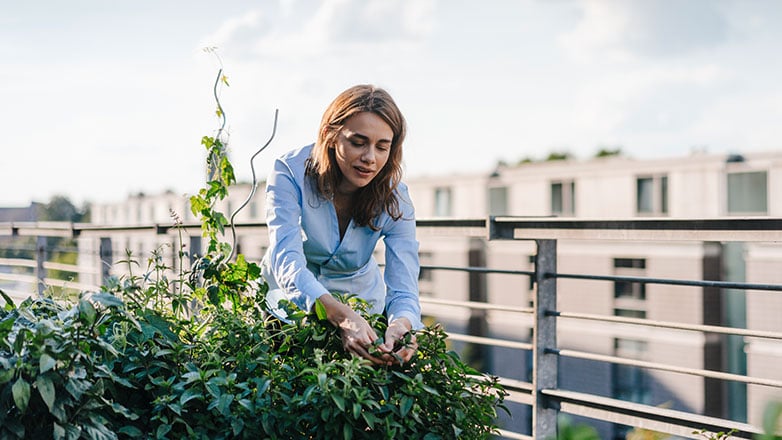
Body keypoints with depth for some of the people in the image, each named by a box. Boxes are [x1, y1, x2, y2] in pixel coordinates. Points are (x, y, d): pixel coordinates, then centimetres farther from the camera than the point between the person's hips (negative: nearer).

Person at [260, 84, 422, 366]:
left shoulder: (394, 200, -20)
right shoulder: (291, 172, -27)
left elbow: (403, 289, -26)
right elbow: (286, 260, -39)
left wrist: (402, 324, -53)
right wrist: (342, 316, -57)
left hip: (360, 296, 1)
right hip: (290, 295, -1)